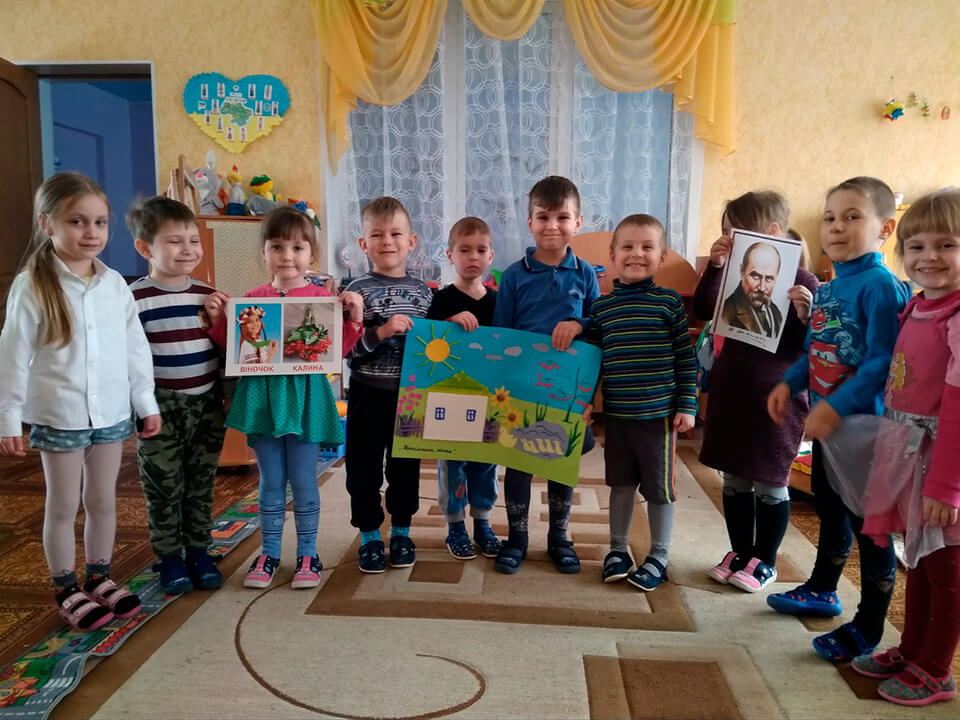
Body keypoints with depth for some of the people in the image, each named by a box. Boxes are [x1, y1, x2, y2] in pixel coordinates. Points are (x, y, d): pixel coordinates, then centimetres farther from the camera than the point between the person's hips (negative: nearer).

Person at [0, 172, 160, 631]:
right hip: (59, 416, -3)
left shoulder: (114, 284, 1)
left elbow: (135, 348, 5)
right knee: (62, 506, 9)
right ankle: (66, 591, 25)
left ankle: (99, 579, 32)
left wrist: (147, 403, 7)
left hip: (111, 413, 4)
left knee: (103, 500, 15)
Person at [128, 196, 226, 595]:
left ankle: (198, 553, 28)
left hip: (207, 407, 3)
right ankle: (170, 559, 24)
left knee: (201, 486, 13)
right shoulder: (135, 299, -9)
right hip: (160, 410, -3)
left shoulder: (209, 295, 4)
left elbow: (226, 350, 10)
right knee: (163, 489, 8)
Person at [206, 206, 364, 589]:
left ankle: (307, 554, 23)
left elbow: (338, 349, -3)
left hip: (304, 395, -2)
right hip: (262, 394, 2)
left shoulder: (323, 298, -1)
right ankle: (269, 553, 27)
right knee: (270, 481, 13)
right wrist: (217, 317, -2)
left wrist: (354, 319, -15)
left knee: (303, 481, 7)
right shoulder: (252, 298, 6)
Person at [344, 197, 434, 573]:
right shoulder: (359, 290, -5)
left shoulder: (422, 291, 5)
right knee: (364, 468, 8)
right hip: (368, 394, -2)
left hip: (410, 393, 3)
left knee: (406, 466, 13)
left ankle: (401, 533, 30)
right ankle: (369, 537, 25)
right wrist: (380, 332, -26)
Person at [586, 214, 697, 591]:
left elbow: (686, 357, -3)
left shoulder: (669, 302, -4)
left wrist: (687, 405, -6)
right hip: (615, 413, 3)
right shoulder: (601, 306, 3)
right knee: (621, 482, 15)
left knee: (660, 487, 8)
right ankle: (617, 548, 32)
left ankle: (658, 556, 26)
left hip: (660, 412, -2)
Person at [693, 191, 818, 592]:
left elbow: (808, 347, -9)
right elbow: (703, 312, -3)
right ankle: (740, 552, 31)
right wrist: (714, 267, -12)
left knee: (770, 481, 8)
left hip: (775, 397, -5)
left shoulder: (801, 282, -9)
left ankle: (765, 561, 25)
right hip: (730, 391, 5)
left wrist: (805, 315, -28)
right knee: (734, 478, 14)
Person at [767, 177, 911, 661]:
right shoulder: (827, 289, 8)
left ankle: (867, 629, 20)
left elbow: (882, 361, -22)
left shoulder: (881, 285, -16)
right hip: (824, 420, 8)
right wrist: (789, 383, 4)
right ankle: (822, 591, 43)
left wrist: (837, 407, -27)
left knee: (868, 521, 4)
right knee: (829, 508, 23)